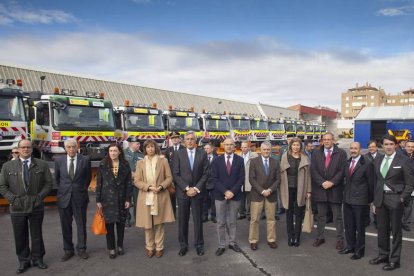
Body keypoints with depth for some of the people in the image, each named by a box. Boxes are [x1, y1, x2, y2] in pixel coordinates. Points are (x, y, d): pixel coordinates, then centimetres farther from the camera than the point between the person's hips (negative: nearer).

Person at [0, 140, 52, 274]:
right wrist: (13, 199, -9)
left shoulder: (42, 165, 1)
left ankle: (37, 259, 26)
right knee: (20, 236, 9)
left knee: (37, 234, 11)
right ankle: (23, 261, 24)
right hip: (17, 207, 0)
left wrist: (40, 196, -9)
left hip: (36, 206, 0)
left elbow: (49, 183, 2)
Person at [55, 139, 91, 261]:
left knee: (81, 224, 8)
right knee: (65, 225, 10)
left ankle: (81, 249, 22)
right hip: (64, 197, 2)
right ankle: (68, 250, 25)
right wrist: (62, 189, 12)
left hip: (80, 197, -1)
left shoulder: (85, 160, -5)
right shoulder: (59, 160, 0)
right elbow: (56, 178, 13)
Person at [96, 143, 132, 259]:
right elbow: (99, 183, -1)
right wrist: (98, 200, -4)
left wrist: (128, 199, -4)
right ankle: (111, 248, 19)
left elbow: (128, 183, 0)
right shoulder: (103, 165, -2)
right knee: (109, 223, 4)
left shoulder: (125, 165, -1)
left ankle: (120, 245, 27)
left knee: (121, 223, 10)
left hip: (121, 198, 1)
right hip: (107, 199, -1)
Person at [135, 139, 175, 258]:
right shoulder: (140, 163, 4)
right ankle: (150, 247, 22)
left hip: (160, 197, -1)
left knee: (159, 223, 5)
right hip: (146, 198, 1)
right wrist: (149, 187, -13)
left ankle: (159, 247, 19)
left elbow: (169, 178, 2)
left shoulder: (163, 161, 2)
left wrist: (161, 186, -14)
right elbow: (137, 181, 1)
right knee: (148, 224, 6)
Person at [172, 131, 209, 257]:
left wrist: (196, 188, -10)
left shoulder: (202, 153, 1)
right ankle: (183, 245, 22)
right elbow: (175, 174, -4)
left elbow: (205, 174, -1)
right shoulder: (178, 154, 0)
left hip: (198, 191, 0)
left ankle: (199, 245, 22)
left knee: (198, 219, 7)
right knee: (182, 220, 8)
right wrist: (186, 188, -12)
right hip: (182, 192, 0)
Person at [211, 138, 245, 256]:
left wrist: (232, 192, -12)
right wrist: (225, 191, -13)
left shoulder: (240, 160, 3)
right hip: (220, 195, 0)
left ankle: (232, 242, 24)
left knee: (232, 221, 10)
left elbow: (241, 178, -2)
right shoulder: (217, 160, 3)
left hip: (235, 195, 0)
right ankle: (221, 245, 14)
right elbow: (214, 178, -3)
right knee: (221, 222, 5)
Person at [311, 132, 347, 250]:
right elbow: (313, 170, -1)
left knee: (338, 217, 7)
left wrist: (332, 182, -15)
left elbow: (342, 170, -7)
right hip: (320, 189, 2)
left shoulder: (341, 153, 0)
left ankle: (340, 239, 17)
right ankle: (320, 237, 24)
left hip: (335, 189, -2)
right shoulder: (316, 153, 6)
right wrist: (322, 182, -13)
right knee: (321, 216, 13)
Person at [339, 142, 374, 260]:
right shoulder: (347, 163, 8)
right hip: (347, 199, 6)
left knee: (360, 227, 7)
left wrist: (370, 200, -4)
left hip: (360, 201, -6)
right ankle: (350, 246, 31)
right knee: (348, 225, 15)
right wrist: (345, 193, 12)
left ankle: (359, 250, 21)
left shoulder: (367, 164, -11)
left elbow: (371, 183, -7)